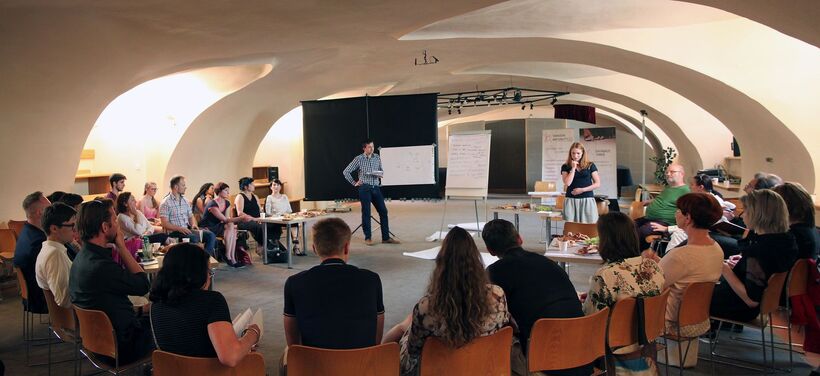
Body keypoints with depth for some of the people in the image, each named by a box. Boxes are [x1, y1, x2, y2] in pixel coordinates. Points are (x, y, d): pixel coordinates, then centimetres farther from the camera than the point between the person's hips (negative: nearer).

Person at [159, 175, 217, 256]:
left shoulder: (185, 201, 17)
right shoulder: (166, 203, -5)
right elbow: (165, 223, -11)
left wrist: (193, 224, -3)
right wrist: (179, 228, -23)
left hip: (187, 229, 7)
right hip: (174, 232, -7)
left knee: (211, 235, -13)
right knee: (194, 237, -36)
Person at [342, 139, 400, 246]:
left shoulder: (377, 157, 9)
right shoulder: (359, 159, -3)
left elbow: (381, 170, 21)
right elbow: (346, 172, 0)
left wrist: (380, 174, -2)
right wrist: (354, 183, 0)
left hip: (376, 188, 4)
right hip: (365, 188, -4)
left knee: (383, 211, 1)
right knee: (366, 213, 0)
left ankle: (386, 237, 7)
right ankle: (367, 238, 9)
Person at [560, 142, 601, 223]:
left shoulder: (590, 166, 6)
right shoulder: (565, 167, 6)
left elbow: (597, 184, 3)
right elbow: (567, 183, -7)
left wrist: (582, 189, -6)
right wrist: (573, 168, -7)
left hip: (587, 200, 0)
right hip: (571, 200, 0)